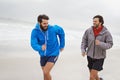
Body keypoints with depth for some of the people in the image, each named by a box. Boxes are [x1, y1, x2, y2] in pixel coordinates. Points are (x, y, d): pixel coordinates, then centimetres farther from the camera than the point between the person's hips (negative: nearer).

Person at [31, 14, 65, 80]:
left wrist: (62, 45, 6)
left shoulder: (53, 29, -20)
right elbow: (33, 44, -28)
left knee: (46, 72, -18)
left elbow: (61, 31, 2)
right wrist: (40, 48, -51)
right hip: (43, 55, 3)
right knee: (45, 74, 18)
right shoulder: (35, 31, -17)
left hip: (53, 54, -3)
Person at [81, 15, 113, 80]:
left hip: (99, 57, -4)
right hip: (90, 56, 4)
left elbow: (110, 44, -16)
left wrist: (100, 44, -34)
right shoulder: (89, 30, -10)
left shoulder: (106, 33, -18)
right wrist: (83, 50, -12)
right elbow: (84, 40, 2)